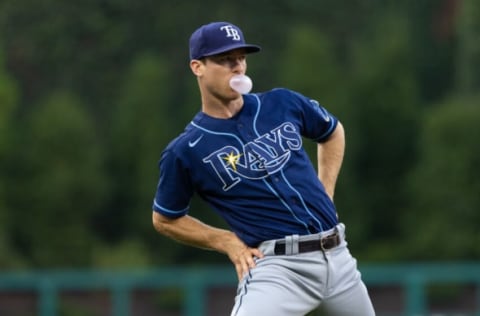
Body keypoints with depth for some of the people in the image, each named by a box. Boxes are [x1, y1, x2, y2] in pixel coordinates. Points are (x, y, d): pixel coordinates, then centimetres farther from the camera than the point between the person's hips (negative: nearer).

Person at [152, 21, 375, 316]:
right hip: (276, 266, -5)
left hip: (337, 255, 5)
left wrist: (325, 194, 13)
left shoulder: (283, 104, 5)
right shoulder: (185, 151, -4)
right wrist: (228, 242, -2)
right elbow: (165, 220, 10)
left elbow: (332, 133, 25)